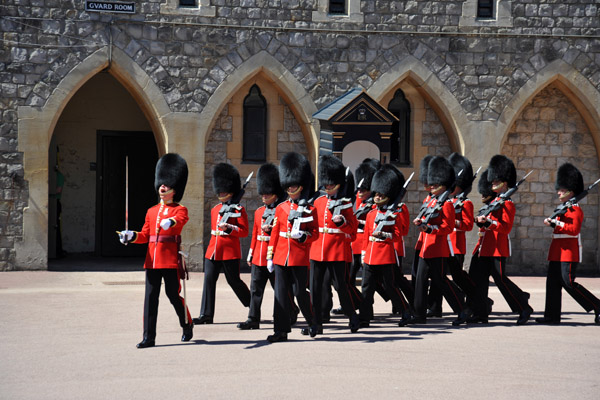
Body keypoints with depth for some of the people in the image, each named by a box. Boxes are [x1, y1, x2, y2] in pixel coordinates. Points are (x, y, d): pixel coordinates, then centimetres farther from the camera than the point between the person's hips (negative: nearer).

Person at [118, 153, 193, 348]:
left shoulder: (180, 210, 2)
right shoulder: (152, 211, 17)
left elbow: (180, 220, -22)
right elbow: (145, 235, 14)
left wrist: (170, 222, -46)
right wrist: (130, 236, -7)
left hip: (171, 259, -5)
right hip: (152, 259, 5)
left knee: (173, 294, 0)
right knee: (151, 296, 1)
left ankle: (187, 325, 26)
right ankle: (149, 337, 2)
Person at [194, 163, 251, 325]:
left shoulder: (238, 209, -3)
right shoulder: (215, 209, 16)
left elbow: (244, 231, -8)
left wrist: (229, 228, -22)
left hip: (230, 251, -6)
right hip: (213, 250, 6)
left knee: (234, 281, 1)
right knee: (209, 280, -3)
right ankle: (206, 315, -3)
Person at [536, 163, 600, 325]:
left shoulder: (575, 210, -11)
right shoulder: (564, 208, 18)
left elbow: (574, 229, -23)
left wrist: (555, 223, -24)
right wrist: (552, 223, 11)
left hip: (569, 252, -10)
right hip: (557, 252, 10)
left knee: (569, 283, -11)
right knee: (553, 283, 6)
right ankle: (552, 316, 8)